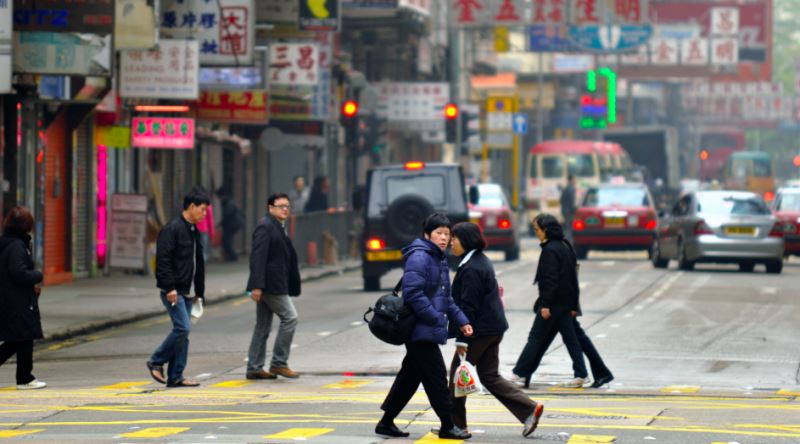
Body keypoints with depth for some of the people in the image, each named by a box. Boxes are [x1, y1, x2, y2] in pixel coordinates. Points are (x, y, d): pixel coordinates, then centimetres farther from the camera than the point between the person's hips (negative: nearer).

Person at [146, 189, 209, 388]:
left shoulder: (193, 231, 17)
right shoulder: (172, 229, -12)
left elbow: (199, 264, 22)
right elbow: (163, 260, -19)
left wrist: (199, 292, 19)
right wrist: (169, 288, -23)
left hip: (185, 292, 9)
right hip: (172, 291, -9)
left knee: (182, 331, 6)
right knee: (183, 328, -15)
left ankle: (175, 377, 9)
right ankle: (156, 362, 1)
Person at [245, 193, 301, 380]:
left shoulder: (278, 227, 17)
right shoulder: (265, 226, -13)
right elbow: (258, 257, -20)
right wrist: (257, 285, -26)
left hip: (272, 285, 10)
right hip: (270, 284, -10)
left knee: (263, 326, 10)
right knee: (290, 317, -8)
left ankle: (255, 368, 14)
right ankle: (279, 363, -4)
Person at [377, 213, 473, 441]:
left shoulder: (440, 259, 17)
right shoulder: (419, 257, -15)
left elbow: (445, 297, 23)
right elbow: (413, 293, -23)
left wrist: (460, 321, 13)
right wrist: (437, 318, -21)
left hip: (424, 331, 10)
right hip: (421, 330, -10)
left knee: (410, 377, 14)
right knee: (436, 377, -4)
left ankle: (387, 422, 20)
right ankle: (447, 426, 2)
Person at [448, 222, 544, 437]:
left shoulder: (471, 269, -18)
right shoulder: (482, 261, 14)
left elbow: (468, 306, -21)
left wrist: (462, 339, -20)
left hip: (479, 330, -10)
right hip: (493, 328, 10)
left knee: (457, 374, 2)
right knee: (489, 376, 11)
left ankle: (455, 423, 9)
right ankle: (529, 410, 3)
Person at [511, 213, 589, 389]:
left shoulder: (550, 250, -15)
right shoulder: (566, 247, 12)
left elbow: (550, 279, -20)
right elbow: (573, 277, 16)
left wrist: (546, 305, -20)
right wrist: (573, 305, 19)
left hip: (553, 302, -8)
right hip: (566, 302, 8)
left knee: (536, 338, -2)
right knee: (570, 338, 9)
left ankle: (520, 373, 2)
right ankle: (580, 374, 5)